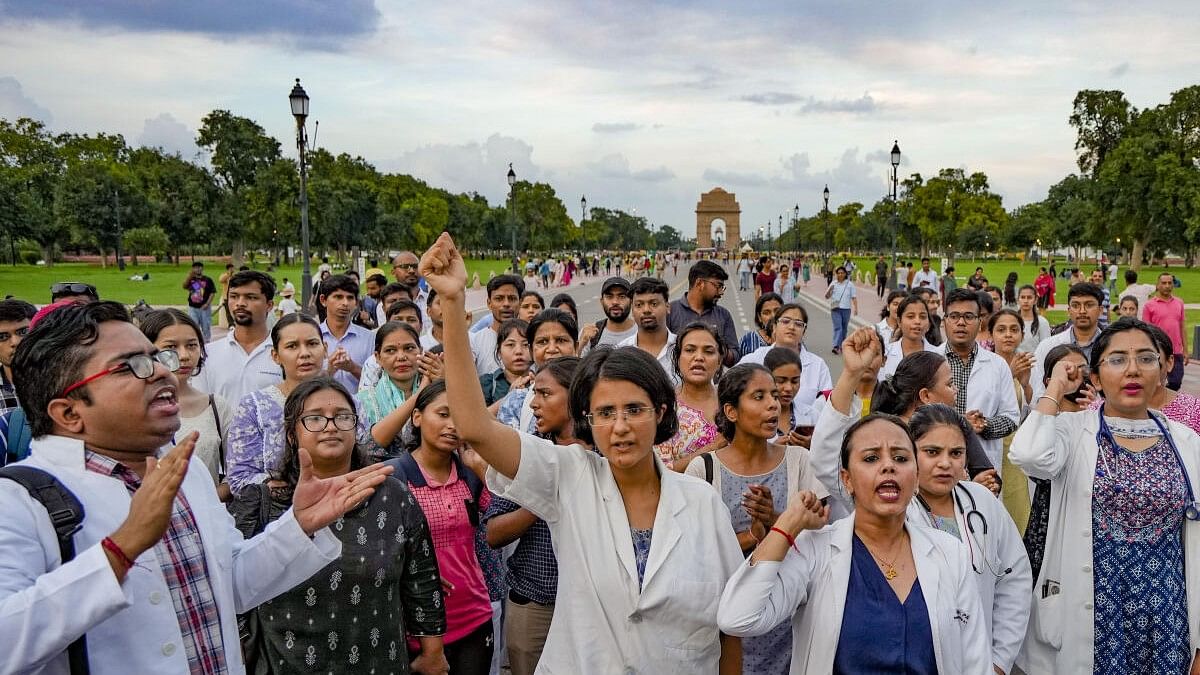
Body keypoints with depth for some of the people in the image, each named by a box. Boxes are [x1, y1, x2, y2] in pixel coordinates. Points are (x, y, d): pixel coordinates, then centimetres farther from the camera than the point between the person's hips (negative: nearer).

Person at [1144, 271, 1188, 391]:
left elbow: (1182, 327, 12)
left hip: (1176, 353, 3)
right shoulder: (1149, 305, -4)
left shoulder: (1179, 303, 8)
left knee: (1176, 383, 5)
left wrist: (1185, 350, 9)